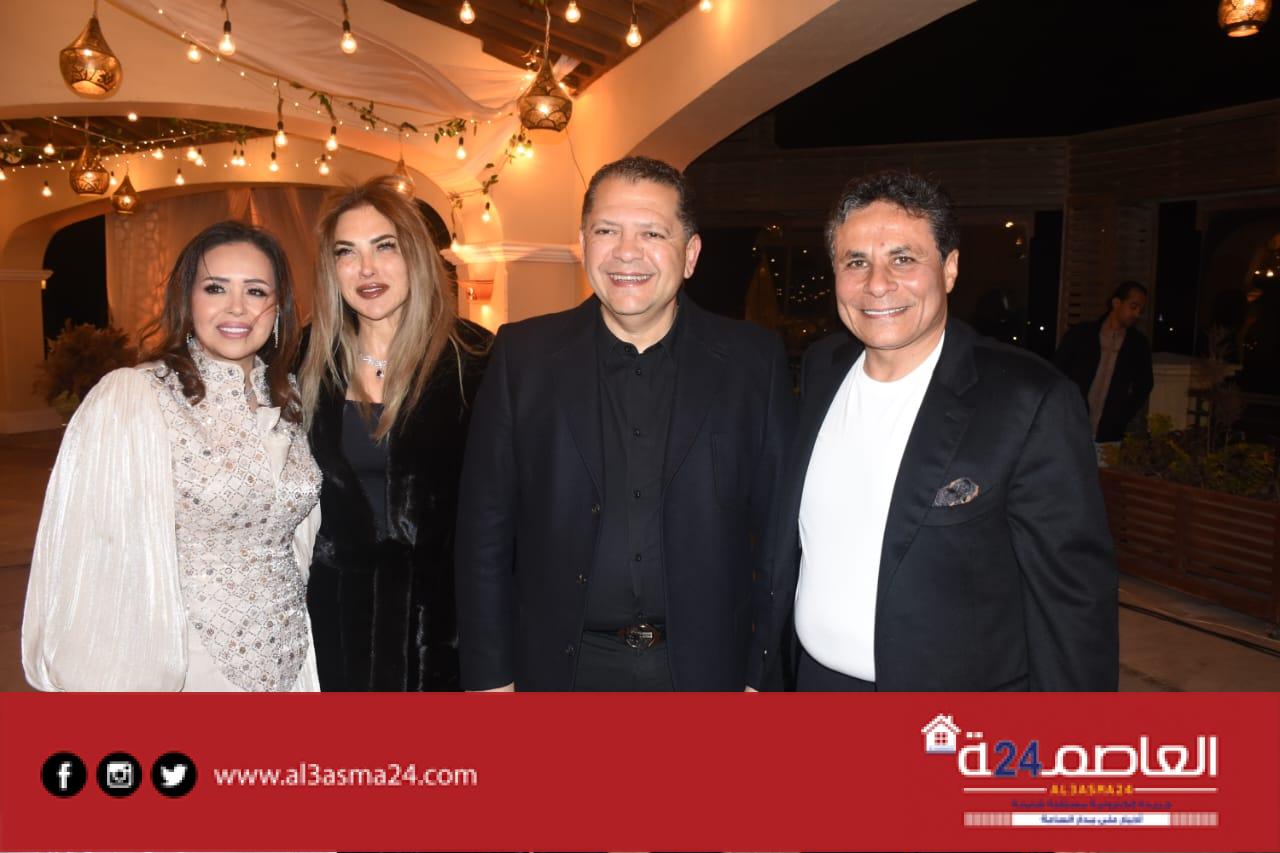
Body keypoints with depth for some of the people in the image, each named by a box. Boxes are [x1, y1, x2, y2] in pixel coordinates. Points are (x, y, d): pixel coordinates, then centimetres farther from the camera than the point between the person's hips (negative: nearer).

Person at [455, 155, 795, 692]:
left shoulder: (754, 361, -4)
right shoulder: (523, 356, -4)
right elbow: (485, 527, -2)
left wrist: (766, 673, -3)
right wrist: (490, 675, -3)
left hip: (706, 667, 0)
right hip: (563, 667, 0)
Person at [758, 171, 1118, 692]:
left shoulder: (1029, 401, -20)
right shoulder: (820, 370, -3)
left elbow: (1073, 598, -16)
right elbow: (790, 540, 6)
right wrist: (766, 662, 6)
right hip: (816, 680, 5)